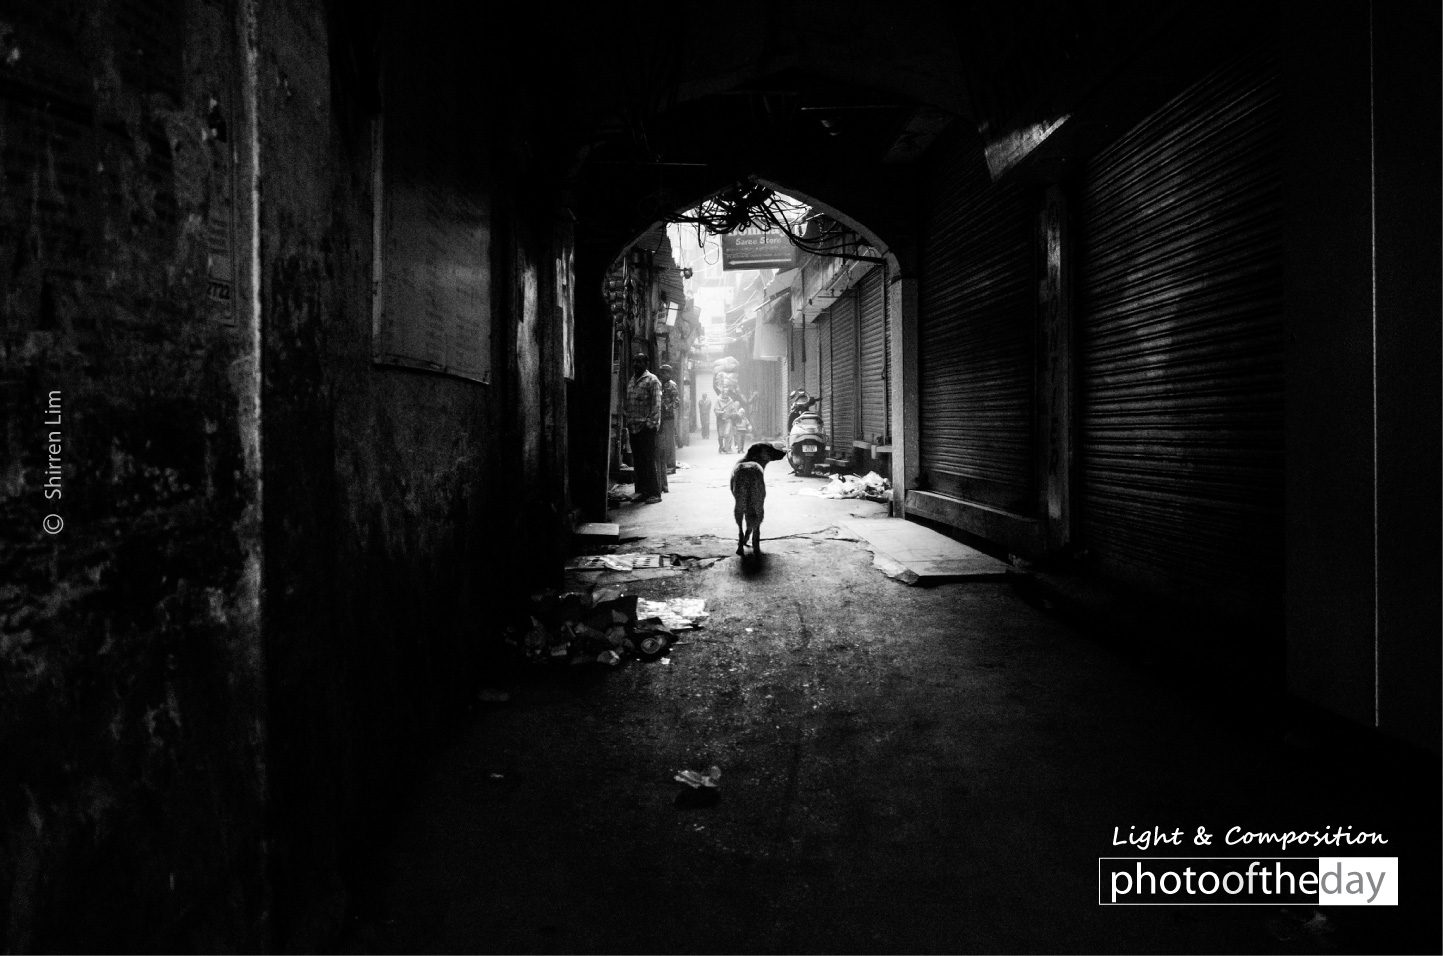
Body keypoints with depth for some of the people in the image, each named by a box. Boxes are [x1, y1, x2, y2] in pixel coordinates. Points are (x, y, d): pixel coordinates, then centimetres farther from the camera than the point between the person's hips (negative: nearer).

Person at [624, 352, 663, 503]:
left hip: (646, 427, -7)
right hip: (633, 427, 7)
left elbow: (656, 404, -10)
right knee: (637, 461, 9)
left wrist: (652, 423, -17)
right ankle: (642, 491, 16)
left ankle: (655, 493, -2)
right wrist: (628, 422, 12)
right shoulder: (631, 382, 18)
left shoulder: (652, 380, -4)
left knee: (649, 461, -6)